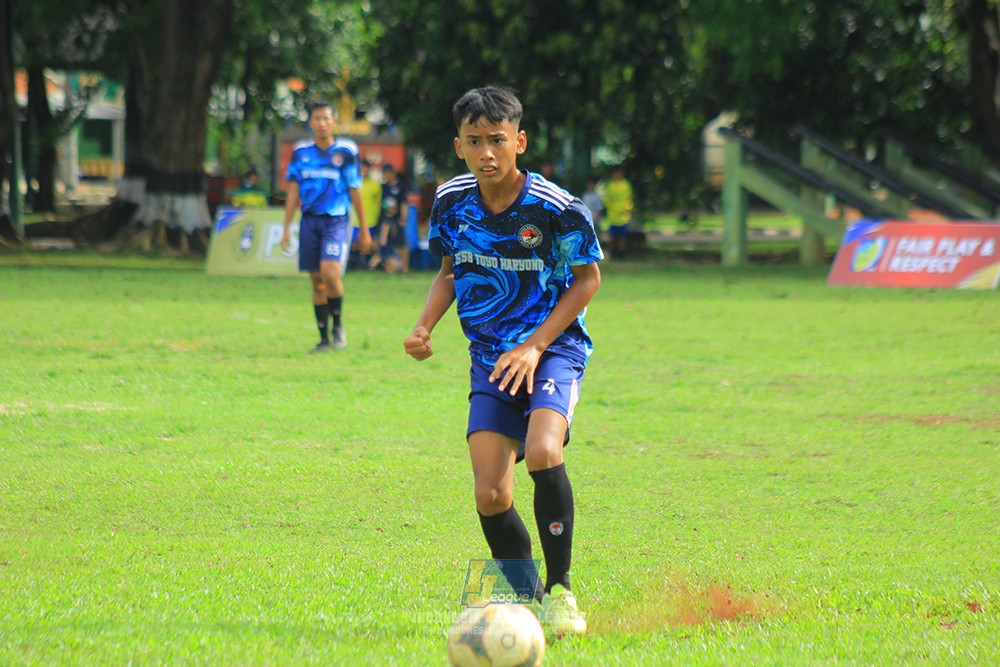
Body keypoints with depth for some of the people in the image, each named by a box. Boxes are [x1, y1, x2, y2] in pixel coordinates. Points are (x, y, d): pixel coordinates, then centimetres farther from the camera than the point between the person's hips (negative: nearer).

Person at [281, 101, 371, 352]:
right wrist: (286, 228, 5)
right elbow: (293, 192, 10)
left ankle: (338, 326, 0)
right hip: (309, 220, 3)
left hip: (337, 220, -3)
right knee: (317, 281, 4)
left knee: (330, 273, -21)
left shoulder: (346, 151, -1)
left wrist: (364, 229, 6)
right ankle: (324, 338, 12)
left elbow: (355, 191, 3)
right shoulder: (301, 152, 7)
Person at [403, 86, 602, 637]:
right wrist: (424, 327, 0)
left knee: (542, 452, -31)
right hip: (490, 358, 4)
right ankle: (526, 596, 15)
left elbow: (588, 278, -4)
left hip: (553, 348, -4)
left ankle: (560, 590, -15)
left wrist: (535, 346, -13)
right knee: (490, 495, -10)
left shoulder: (556, 208, -14)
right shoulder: (452, 201, -1)